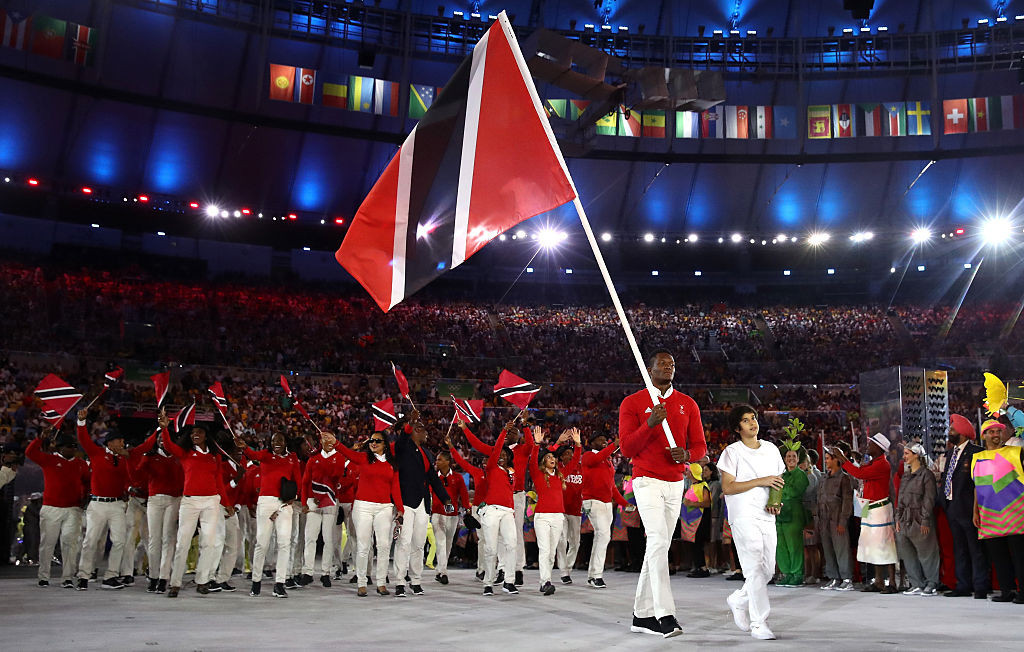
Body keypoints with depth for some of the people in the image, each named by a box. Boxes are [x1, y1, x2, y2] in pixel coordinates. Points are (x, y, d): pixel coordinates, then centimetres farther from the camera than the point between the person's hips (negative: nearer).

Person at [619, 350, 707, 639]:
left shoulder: (688, 404, 11)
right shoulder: (632, 403, -1)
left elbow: (700, 445, 10)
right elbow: (627, 448, -7)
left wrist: (687, 454, -14)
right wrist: (650, 423, -22)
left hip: (676, 484, 5)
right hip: (647, 481, -5)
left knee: (658, 546, 8)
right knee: (658, 540, -19)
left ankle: (642, 615, 16)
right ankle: (665, 615, -20)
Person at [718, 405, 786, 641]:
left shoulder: (771, 450, 13)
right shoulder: (732, 452, -3)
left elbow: (779, 482, 21)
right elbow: (727, 487, -11)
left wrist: (777, 503, 1)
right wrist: (761, 481, -17)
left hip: (767, 517, 6)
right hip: (744, 517, -6)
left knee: (768, 570, 6)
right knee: (755, 568, -12)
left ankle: (738, 600, 30)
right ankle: (759, 624, -8)